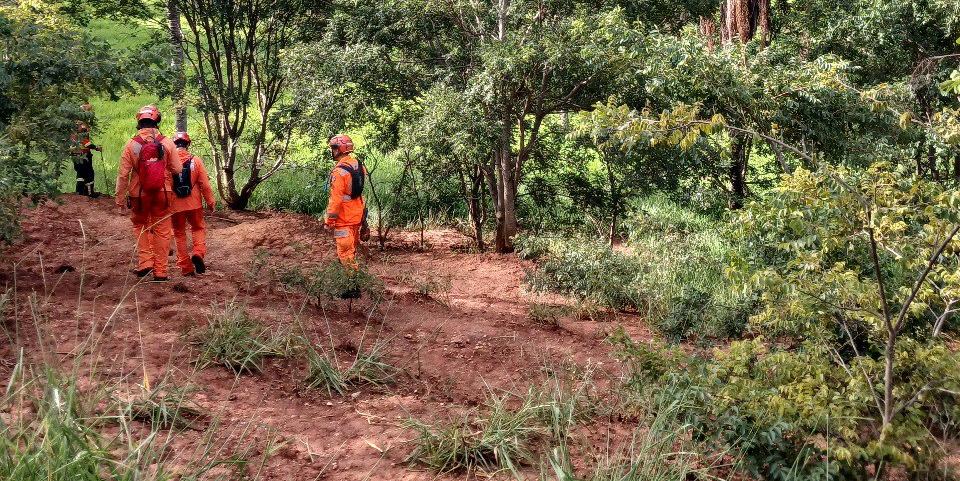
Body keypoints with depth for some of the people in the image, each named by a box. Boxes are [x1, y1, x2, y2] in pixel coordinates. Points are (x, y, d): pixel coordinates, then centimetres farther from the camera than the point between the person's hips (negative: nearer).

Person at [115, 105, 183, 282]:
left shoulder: (131, 145, -7)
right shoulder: (167, 143, -7)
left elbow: (123, 175, -5)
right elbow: (178, 169, -4)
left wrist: (120, 199, 3)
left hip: (139, 194, 0)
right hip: (163, 193, 0)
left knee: (140, 225, 22)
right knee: (162, 230, 9)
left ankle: (145, 261, 9)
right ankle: (160, 271, 11)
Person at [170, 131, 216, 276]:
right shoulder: (195, 161, -7)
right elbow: (205, 184, -6)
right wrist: (211, 202, 6)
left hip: (175, 205, 0)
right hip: (194, 204, 0)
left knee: (180, 234, 12)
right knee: (198, 228, 20)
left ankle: (186, 267, 12)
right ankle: (198, 253, -6)